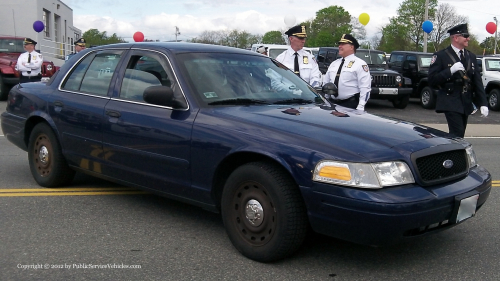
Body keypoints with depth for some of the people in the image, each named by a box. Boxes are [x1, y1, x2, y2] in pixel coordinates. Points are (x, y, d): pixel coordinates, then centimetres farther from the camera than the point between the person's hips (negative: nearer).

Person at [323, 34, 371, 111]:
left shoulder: (360, 64, -2)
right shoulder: (334, 64, 18)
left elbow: (365, 88, -9)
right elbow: (325, 83, 22)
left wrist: (360, 107, -17)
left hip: (350, 104, -6)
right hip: (332, 103, 6)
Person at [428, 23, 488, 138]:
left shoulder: (471, 57, 13)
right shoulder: (441, 56, -5)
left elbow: (477, 81, 10)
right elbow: (432, 80, -11)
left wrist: (483, 103, 0)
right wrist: (450, 70, -22)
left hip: (466, 104, 6)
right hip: (451, 103, -6)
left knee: (459, 136, 11)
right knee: (457, 134, -15)